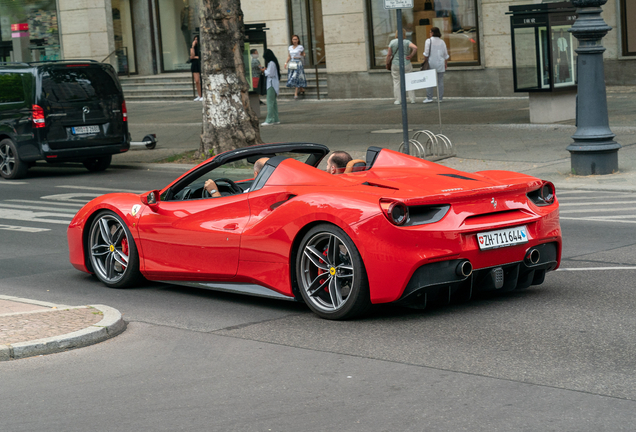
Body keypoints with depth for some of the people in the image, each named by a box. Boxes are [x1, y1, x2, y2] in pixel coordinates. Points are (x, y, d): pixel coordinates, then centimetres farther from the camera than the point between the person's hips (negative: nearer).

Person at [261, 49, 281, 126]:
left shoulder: (271, 63, -16)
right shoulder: (274, 62, 15)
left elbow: (269, 73, -18)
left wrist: (265, 70, -1)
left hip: (272, 84, -10)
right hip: (274, 84, 10)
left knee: (270, 102, -10)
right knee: (274, 102, 13)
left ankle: (269, 120, -13)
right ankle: (276, 119, 16)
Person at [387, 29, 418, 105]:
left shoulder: (392, 42, -4)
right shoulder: (407, 42, -6)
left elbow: (389, 54, -1)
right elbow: (415, 48, -21)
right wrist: (410, 55, -9)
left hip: (395, 64, 0)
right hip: (406, 64, 0)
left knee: (396, 82, 7)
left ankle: (398, 100, 6)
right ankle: (412, 99, 11)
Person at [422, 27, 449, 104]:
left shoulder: (429, 41, -5)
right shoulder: (442, 42, 6)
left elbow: (426, 53, -9)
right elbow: (446, 54, 8)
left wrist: (424, 61, -2)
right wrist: (446, 64, 15)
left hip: (431, 63, -3)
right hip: (440, 63, 3)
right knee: (440, 81, 5)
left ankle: (429, 97, -8)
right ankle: (440, 98, 5)